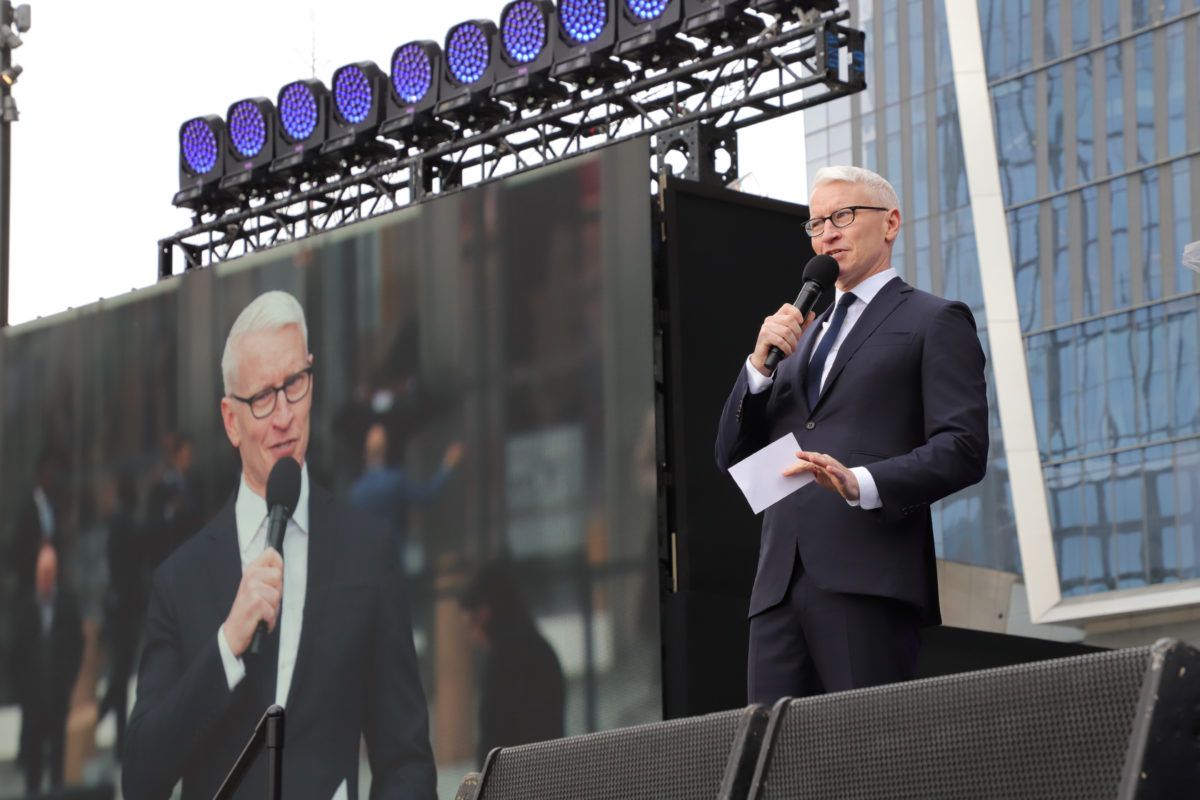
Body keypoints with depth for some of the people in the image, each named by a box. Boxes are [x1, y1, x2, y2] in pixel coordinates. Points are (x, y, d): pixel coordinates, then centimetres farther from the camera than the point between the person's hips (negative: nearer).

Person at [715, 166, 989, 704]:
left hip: (869, 578, -6)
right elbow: (732, 456, 24)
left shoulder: (935, 322, 9)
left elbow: (963, 448, -5)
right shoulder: (804, 335, 30)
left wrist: (862, 483, -20)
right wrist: (760, 363, 7)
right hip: (780, 584, 6)